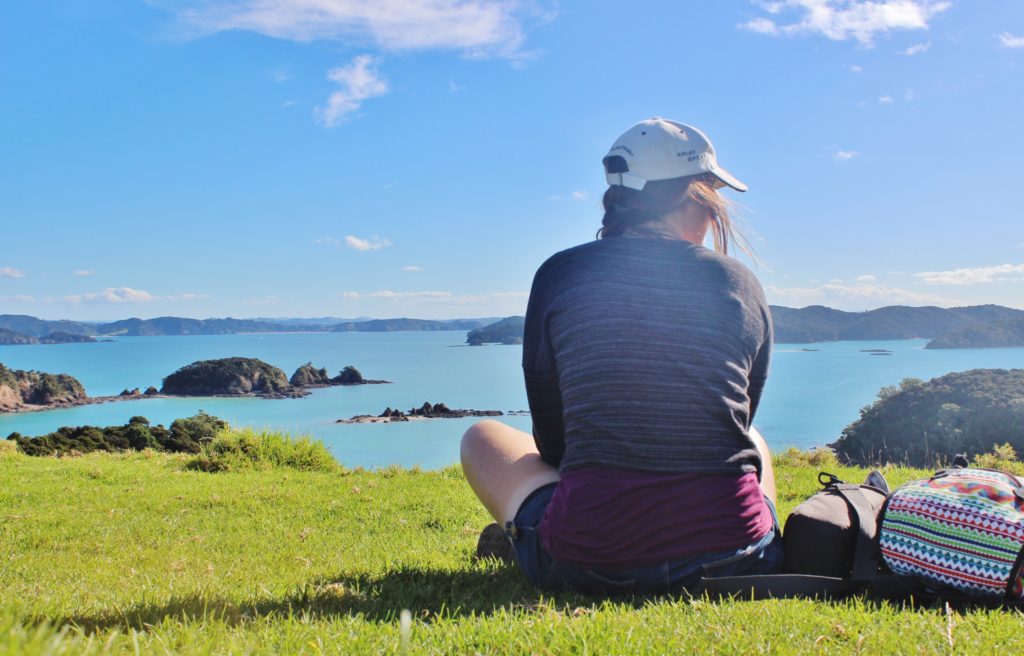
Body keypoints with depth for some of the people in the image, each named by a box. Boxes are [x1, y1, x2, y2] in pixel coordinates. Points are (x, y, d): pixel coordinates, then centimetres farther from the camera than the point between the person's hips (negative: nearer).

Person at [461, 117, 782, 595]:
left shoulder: (560, 275, -1)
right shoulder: (741, 284, 3)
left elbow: (551, 440, 6)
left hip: (586, 564, -2)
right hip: (731, 562, 3)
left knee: (483, 436, 24)